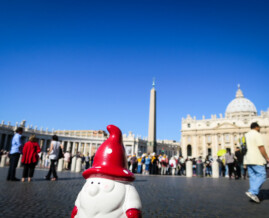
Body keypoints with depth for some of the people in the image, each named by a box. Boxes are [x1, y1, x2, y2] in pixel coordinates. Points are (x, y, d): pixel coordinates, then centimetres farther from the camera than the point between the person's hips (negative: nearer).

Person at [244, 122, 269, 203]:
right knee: (262, 175, -4)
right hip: (257, 160, -8)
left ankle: (254, 194, 9)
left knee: (253, 177, 10)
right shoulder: (257, 134, -7)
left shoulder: (246, 135, 17)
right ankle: (252, 192, -13)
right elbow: (261, 148, -15)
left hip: (248, 160, 8)